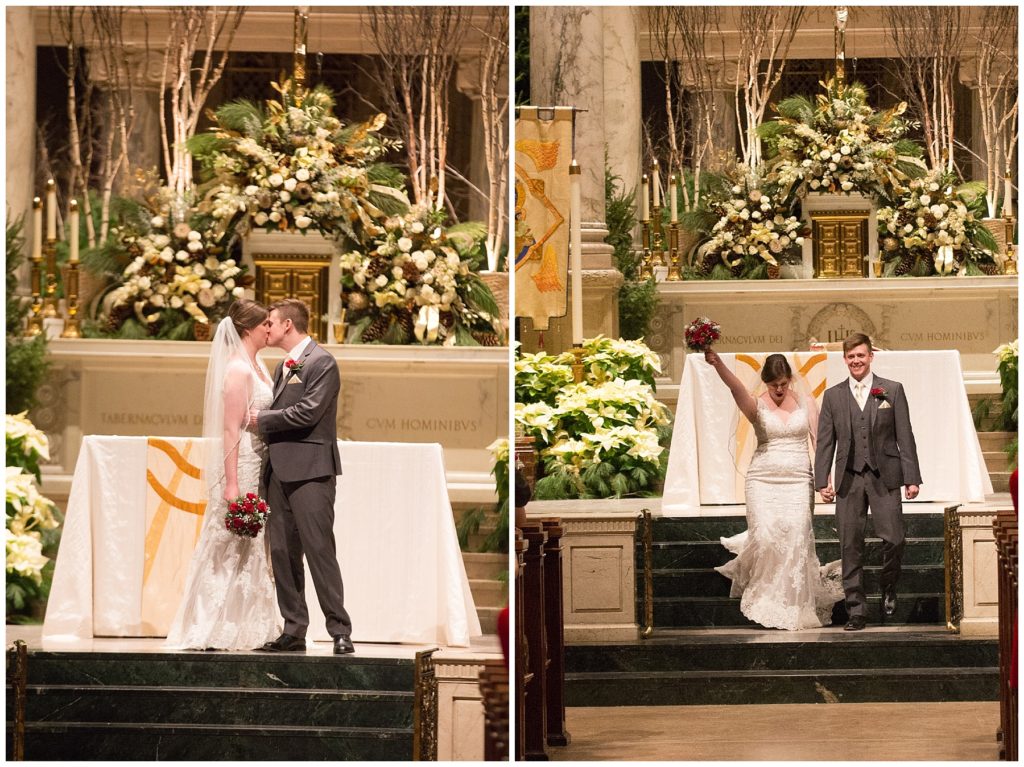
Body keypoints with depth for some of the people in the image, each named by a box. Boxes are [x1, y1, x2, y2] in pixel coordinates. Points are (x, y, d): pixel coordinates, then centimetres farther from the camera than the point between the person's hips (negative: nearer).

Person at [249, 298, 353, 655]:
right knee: (282, 552, 7)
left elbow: (308, 412, -17)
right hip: (280, 471, 9)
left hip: (310, 471, -9)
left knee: (319, 549, -10)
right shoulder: (284, 366, 21)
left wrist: (262, 419, -9)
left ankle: (340, 631, -6)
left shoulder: (321, 362, -7)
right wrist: (261, 418, 2)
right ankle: (293, 631, 11)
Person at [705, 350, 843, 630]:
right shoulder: (757, 406, -1)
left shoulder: (805, 402, 8)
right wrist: (717, 364, -42)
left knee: (795, 541, -6)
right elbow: (736, 387, -21)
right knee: (765, 539, -12)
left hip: (798, 480, 1)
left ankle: (795, 607, 7)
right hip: (763, 479, -1)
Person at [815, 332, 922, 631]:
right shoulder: (833, 396, 9)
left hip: (884, 477, -1)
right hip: (849, 478, 1)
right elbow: (825, 442, 7)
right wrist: (822, 481, -3)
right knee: (850, 547, 1)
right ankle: (856, 610, 6)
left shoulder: (892, 391, 5)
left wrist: (912, 478, -3)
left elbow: (905, 436, 3)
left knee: (893, 539, -8)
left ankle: (888, 588, 21)